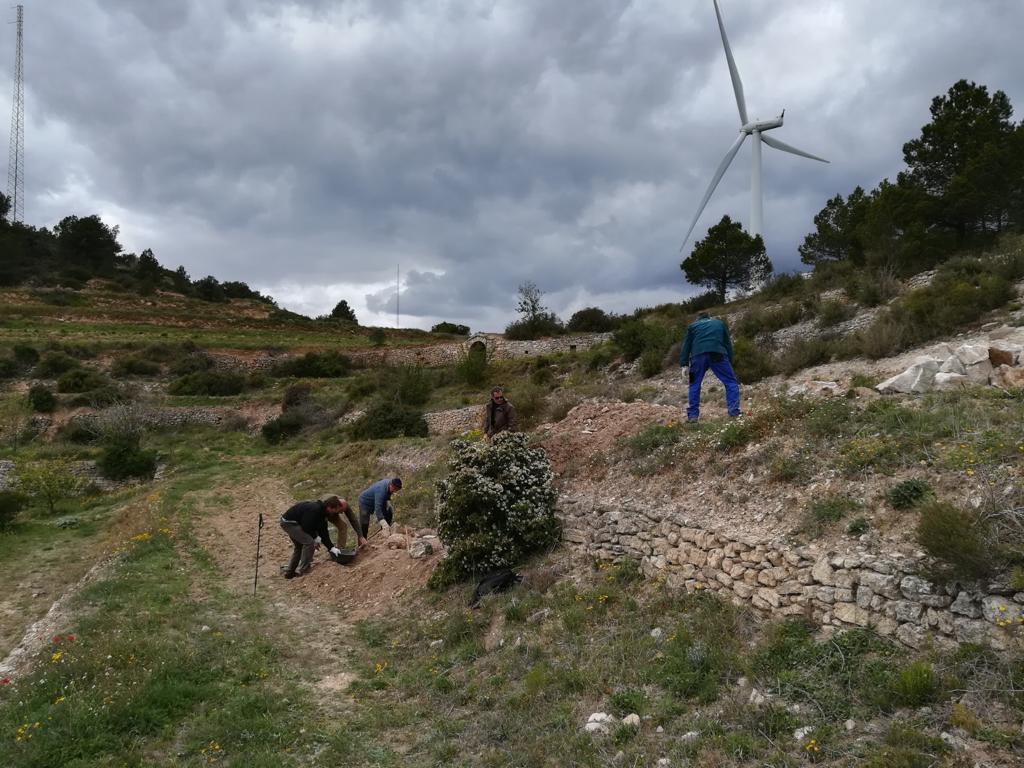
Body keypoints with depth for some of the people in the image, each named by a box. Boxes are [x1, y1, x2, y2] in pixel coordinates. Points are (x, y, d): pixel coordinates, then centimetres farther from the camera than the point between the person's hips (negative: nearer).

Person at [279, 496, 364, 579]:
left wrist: (331, 547, 5)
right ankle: (303, 570, -4)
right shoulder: (315, 510, -25)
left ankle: (290, 572, 28)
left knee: (299, 545, 20)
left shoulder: (322, 512, 6)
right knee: (309, 542, -13)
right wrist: (316, 537, -9)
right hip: (288, 522, -10)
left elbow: (323, 531, 9)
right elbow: (306, 527, -24)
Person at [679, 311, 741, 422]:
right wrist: (730, 364, 23)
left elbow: (686, 345, 17)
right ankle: (734, 413, -3)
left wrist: (684, 365, 12)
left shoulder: (692, 326, 28)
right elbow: (728, 344, 25)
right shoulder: (720, 323, 30)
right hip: (718, 355, 0)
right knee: (731, 382, 7)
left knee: (694, 385, 14)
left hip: (698, 356, 1)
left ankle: (692, 415, 11)